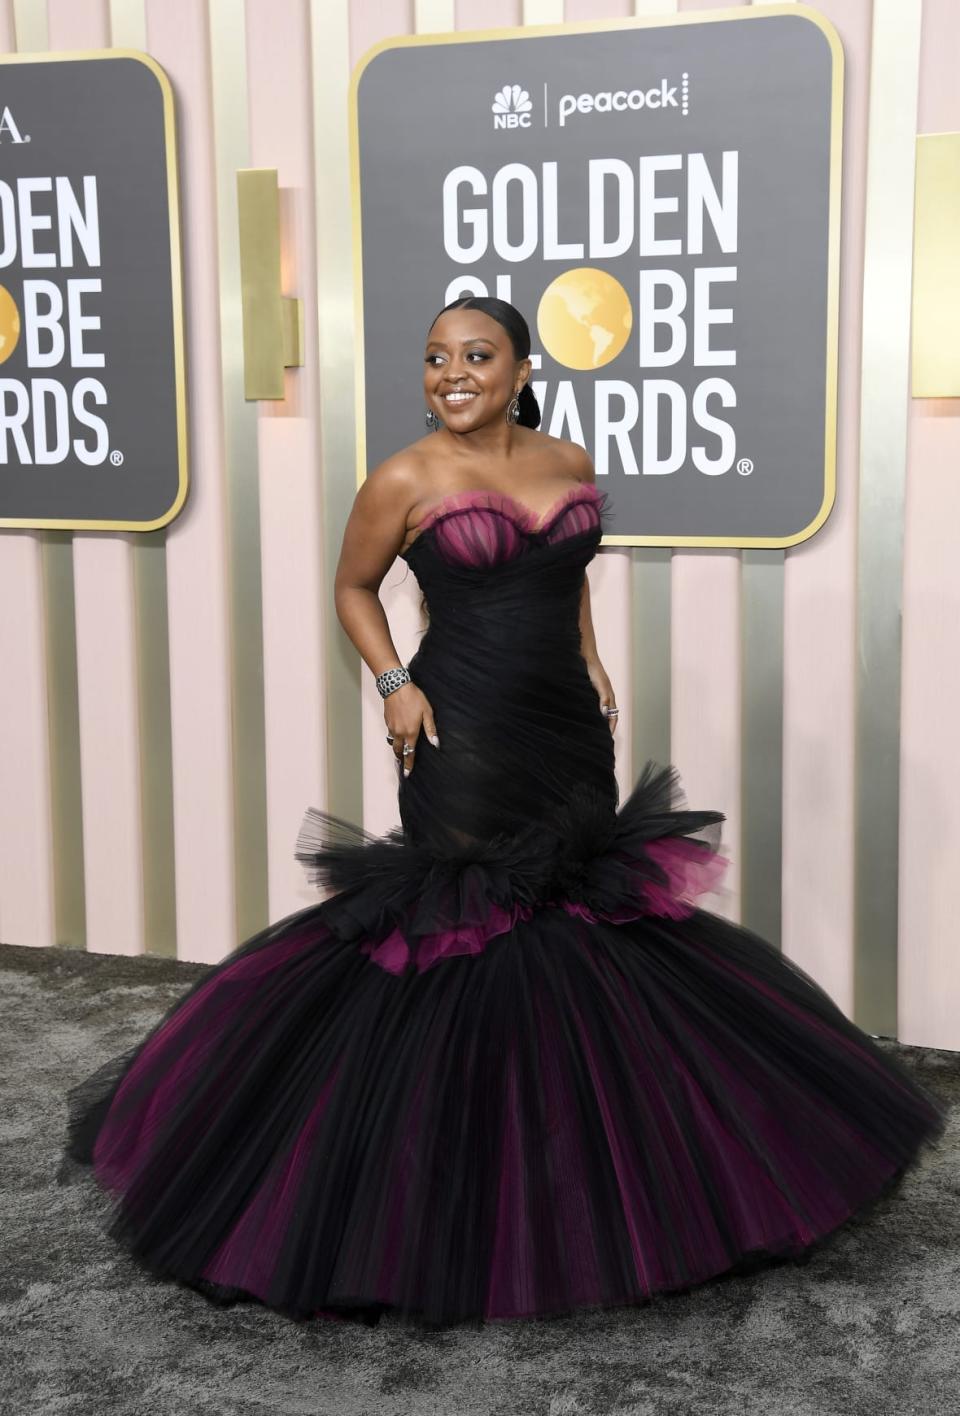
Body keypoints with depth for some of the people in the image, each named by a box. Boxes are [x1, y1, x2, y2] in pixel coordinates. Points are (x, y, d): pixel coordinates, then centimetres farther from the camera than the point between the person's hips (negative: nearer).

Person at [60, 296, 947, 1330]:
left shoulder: (569, 464, 6)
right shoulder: (405, 481, -8)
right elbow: (354, 589, 4)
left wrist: (590, 662, 12)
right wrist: (394, 683, -9)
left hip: (569, 733, 5)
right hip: (463, 740, -5)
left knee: (589, 918, 12)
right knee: (470, 944, 0)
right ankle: (474, 1187, 17)